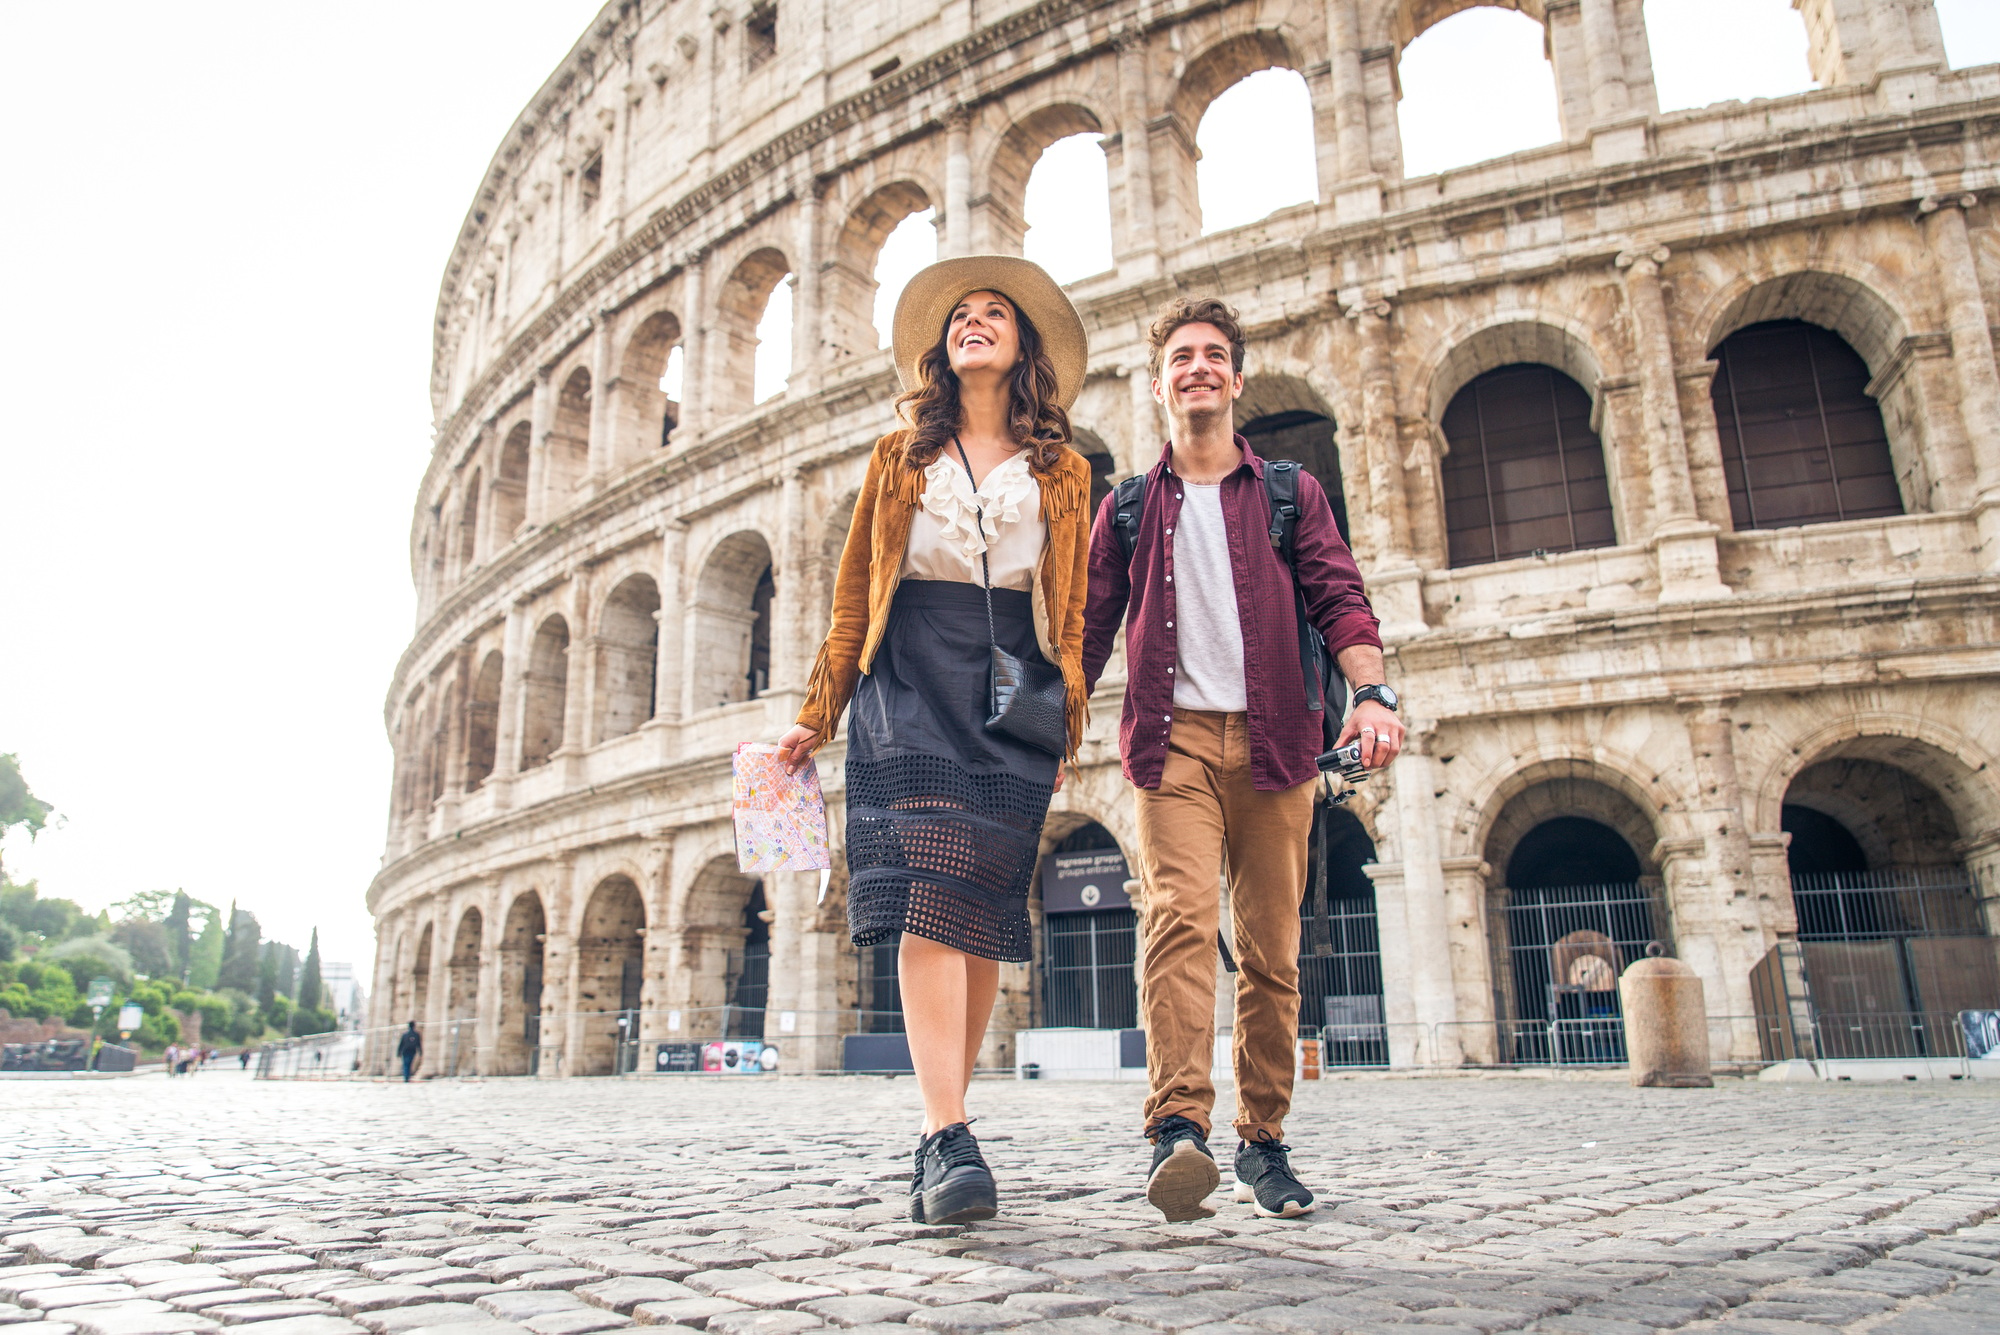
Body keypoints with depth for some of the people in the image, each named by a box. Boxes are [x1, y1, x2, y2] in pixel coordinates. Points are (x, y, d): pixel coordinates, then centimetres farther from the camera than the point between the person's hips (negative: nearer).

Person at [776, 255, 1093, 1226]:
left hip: (1013, 698, 1)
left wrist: (1069, 726, 9)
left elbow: (1073, 612, 15)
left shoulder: (1062, 472, 16)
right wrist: (819, 712, 10)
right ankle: (948, 1139, -21)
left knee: (983, 919, -1)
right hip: (910, 688, -1)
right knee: (929, 897, -18)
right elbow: (854, 592, 14)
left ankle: (941, 1128, 12)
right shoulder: (900, 455, 16)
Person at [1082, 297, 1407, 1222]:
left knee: (1271, 948, 2)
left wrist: (1370, 691, -14)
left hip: (1273, 739, 1)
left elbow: (1338, 598, 3)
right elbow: (1090, 627, 15)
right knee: (1178, 916, -20)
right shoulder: (1129, 507, 15)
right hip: (1174, 736, -1)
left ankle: (1262, 1140, 13)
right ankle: (1178, 1129, -26)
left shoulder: (1291, 493, 15)